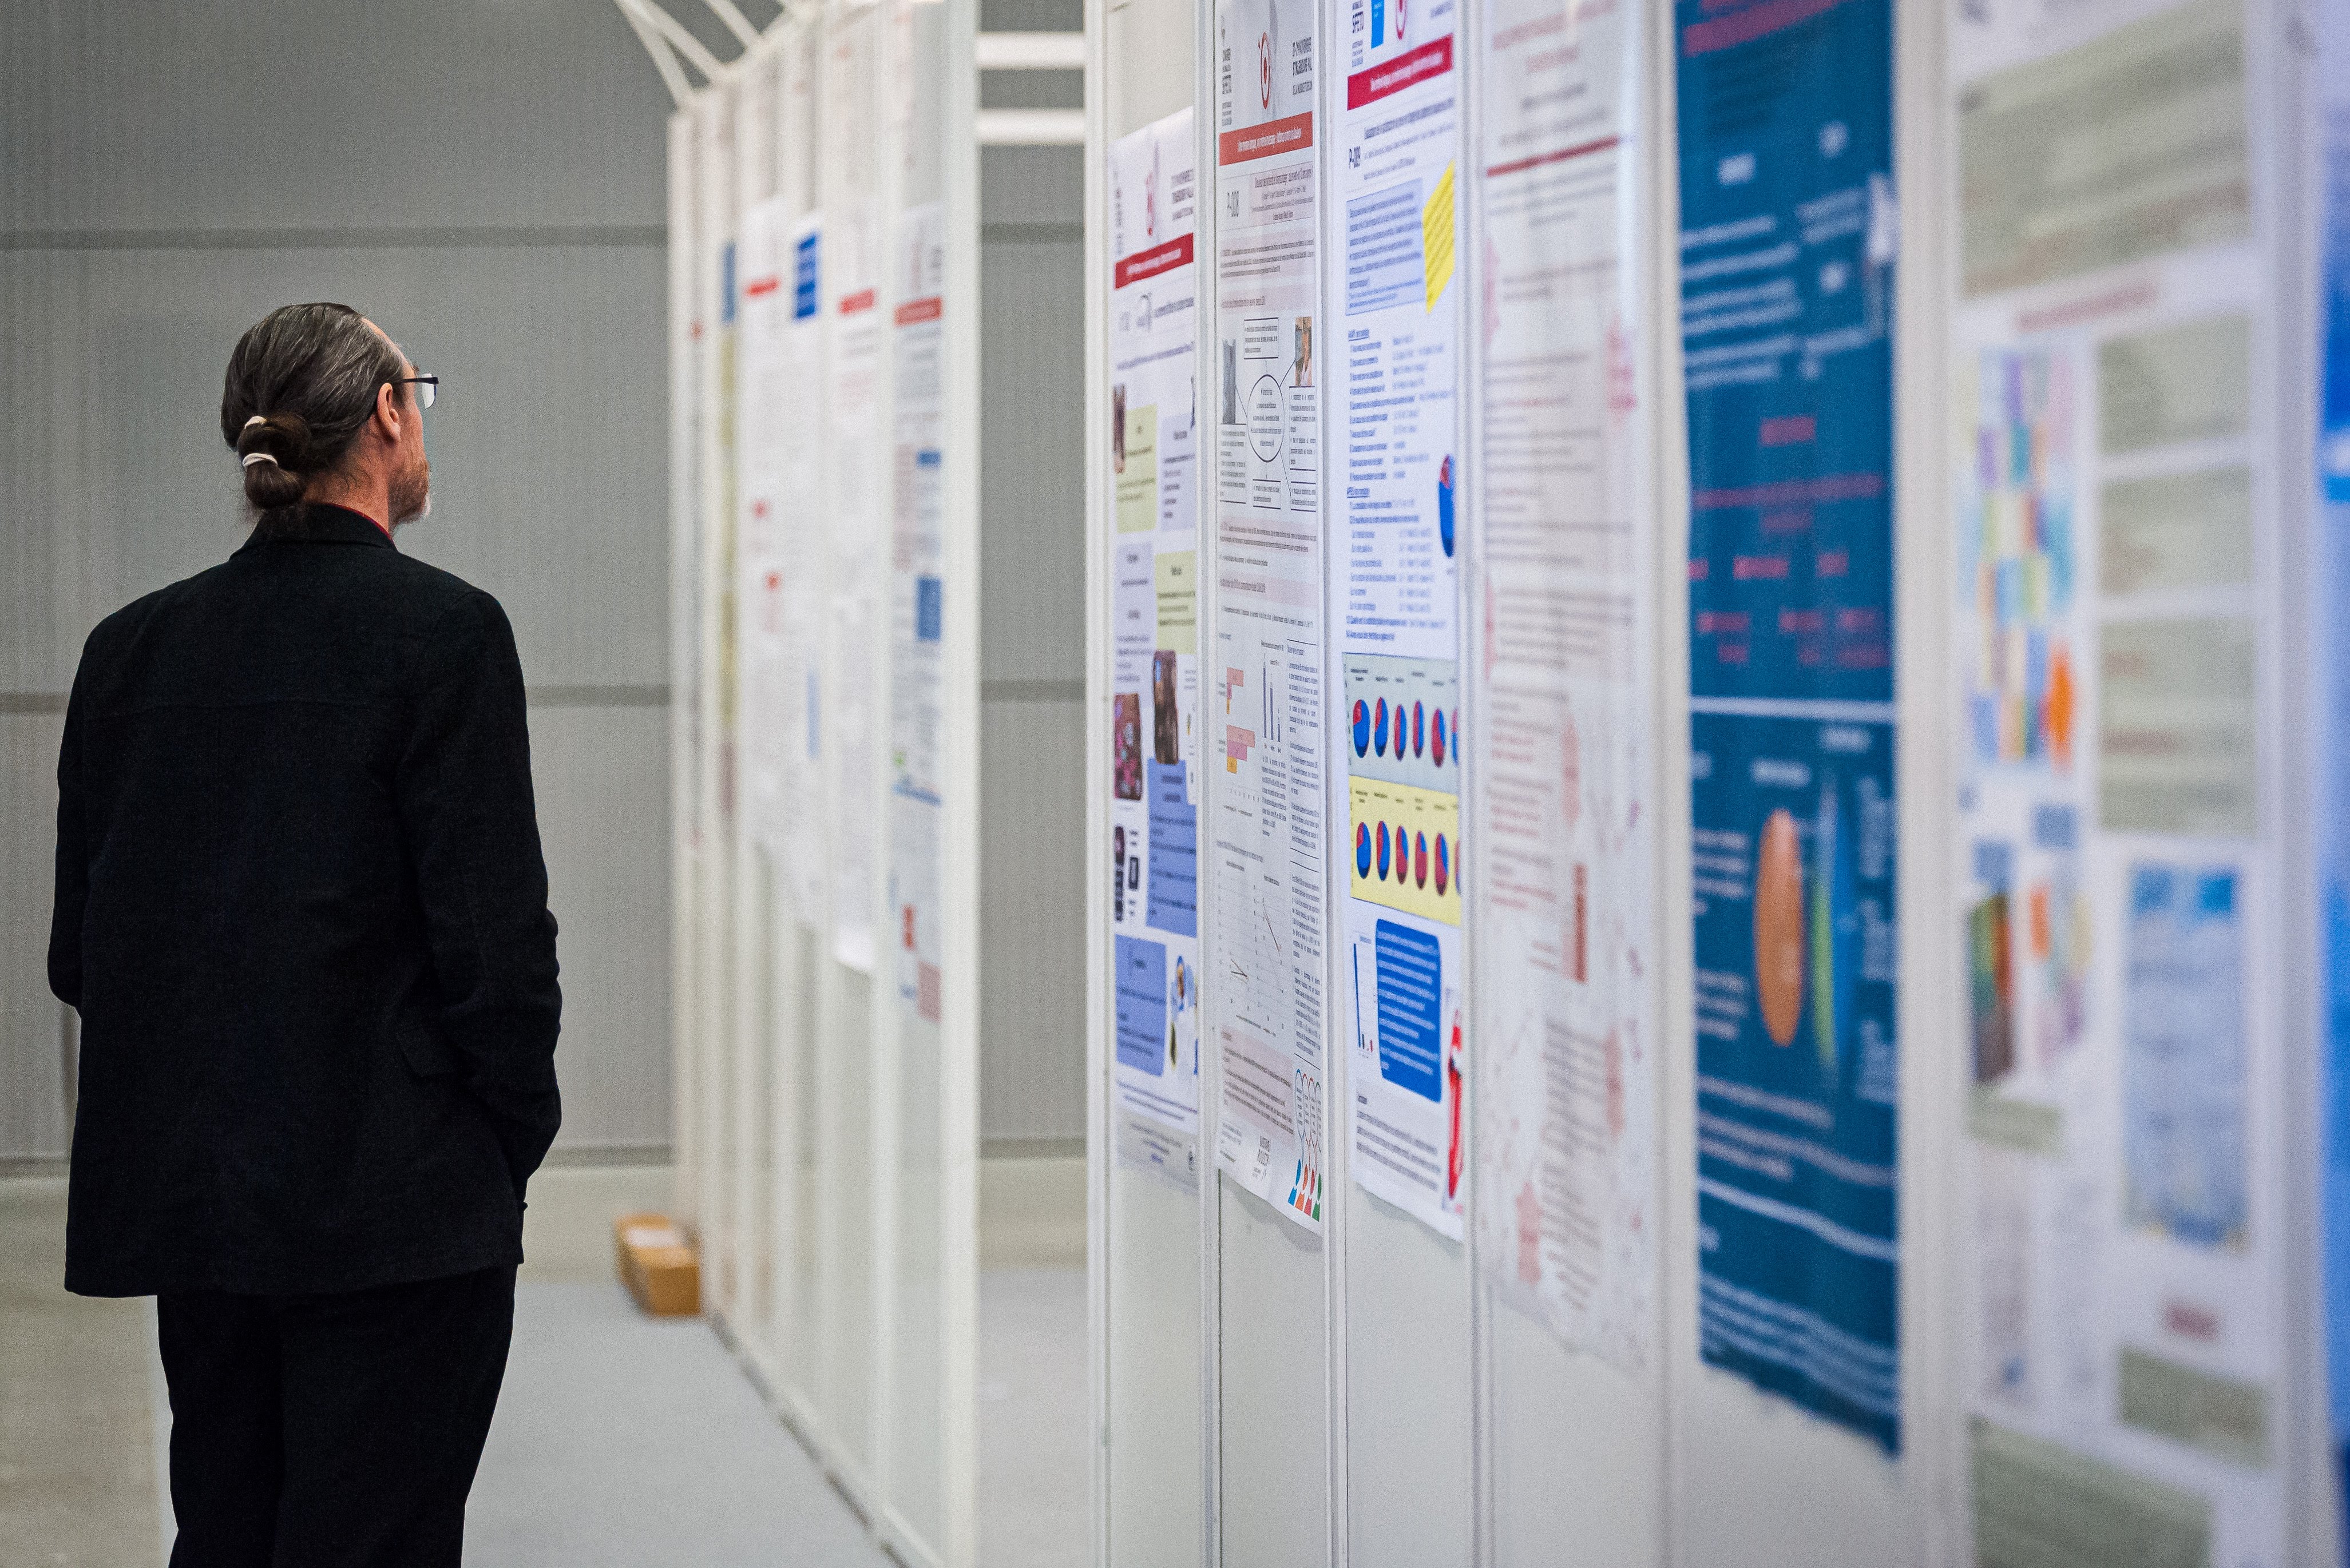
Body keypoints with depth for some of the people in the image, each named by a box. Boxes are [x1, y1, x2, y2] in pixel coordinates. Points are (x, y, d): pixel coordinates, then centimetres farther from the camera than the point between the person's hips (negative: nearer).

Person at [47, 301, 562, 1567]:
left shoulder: (132, 647, 6)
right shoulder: (440, 631, -11)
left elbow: (82, 948, 9)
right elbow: (494, 929, -14)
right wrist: (514, 1133, 0)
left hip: (186, 1198, 6)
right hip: (393, 1202, -6)